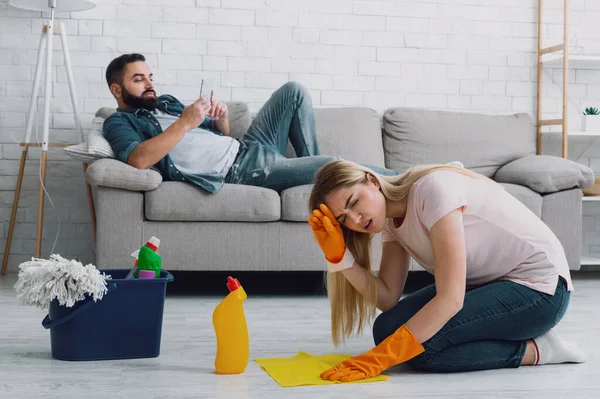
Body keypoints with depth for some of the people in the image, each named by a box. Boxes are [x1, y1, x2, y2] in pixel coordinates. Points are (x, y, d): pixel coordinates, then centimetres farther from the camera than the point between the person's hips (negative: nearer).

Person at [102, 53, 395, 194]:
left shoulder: (166, 102, 22)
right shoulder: (119, 122, -1)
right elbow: (137, 160, -26)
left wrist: (222, 119, -2)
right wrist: (185, 123, -25)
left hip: (247, 148, 9)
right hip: (238, 174, -9)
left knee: (293, 91, 2)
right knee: (334, 165, -18)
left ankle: (310, 170, 8)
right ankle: (396, 179, 6)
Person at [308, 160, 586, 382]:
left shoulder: (432, 189, -24)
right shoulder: (392, 219, 2)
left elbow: (450, 298, -30)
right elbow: (388, 299, -6)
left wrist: (377, 359, -33)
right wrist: (338, 253, -18)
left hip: (541, 286, -9)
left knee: (418, 344, -24)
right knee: (388, 329, -6)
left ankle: (535, 350, -8)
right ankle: (510, 334, 5)